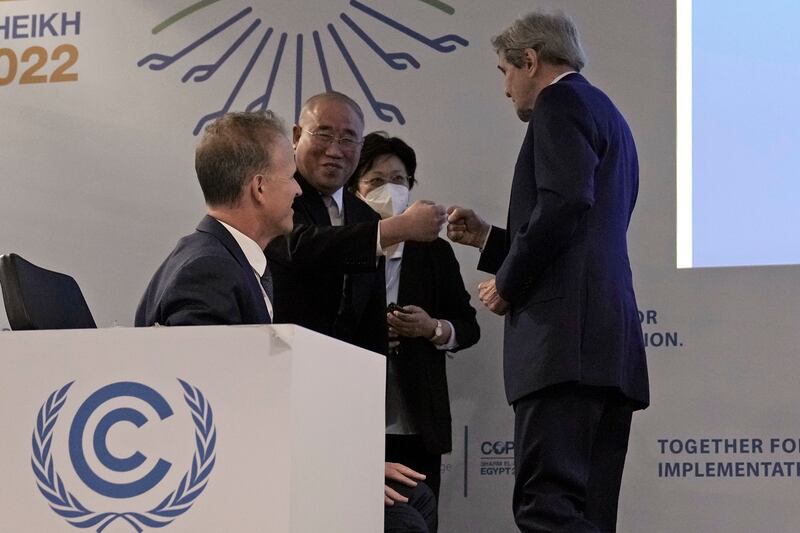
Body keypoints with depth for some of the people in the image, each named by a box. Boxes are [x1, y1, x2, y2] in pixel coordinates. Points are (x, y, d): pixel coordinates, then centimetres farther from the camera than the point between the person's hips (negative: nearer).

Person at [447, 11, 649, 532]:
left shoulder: (561, 103, -1)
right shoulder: (607, 116, 28)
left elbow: (566, 202, -18)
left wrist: (508, 281, -6)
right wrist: (488, 237, 29)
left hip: (566, 336, -10)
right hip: (610, 344, 10)